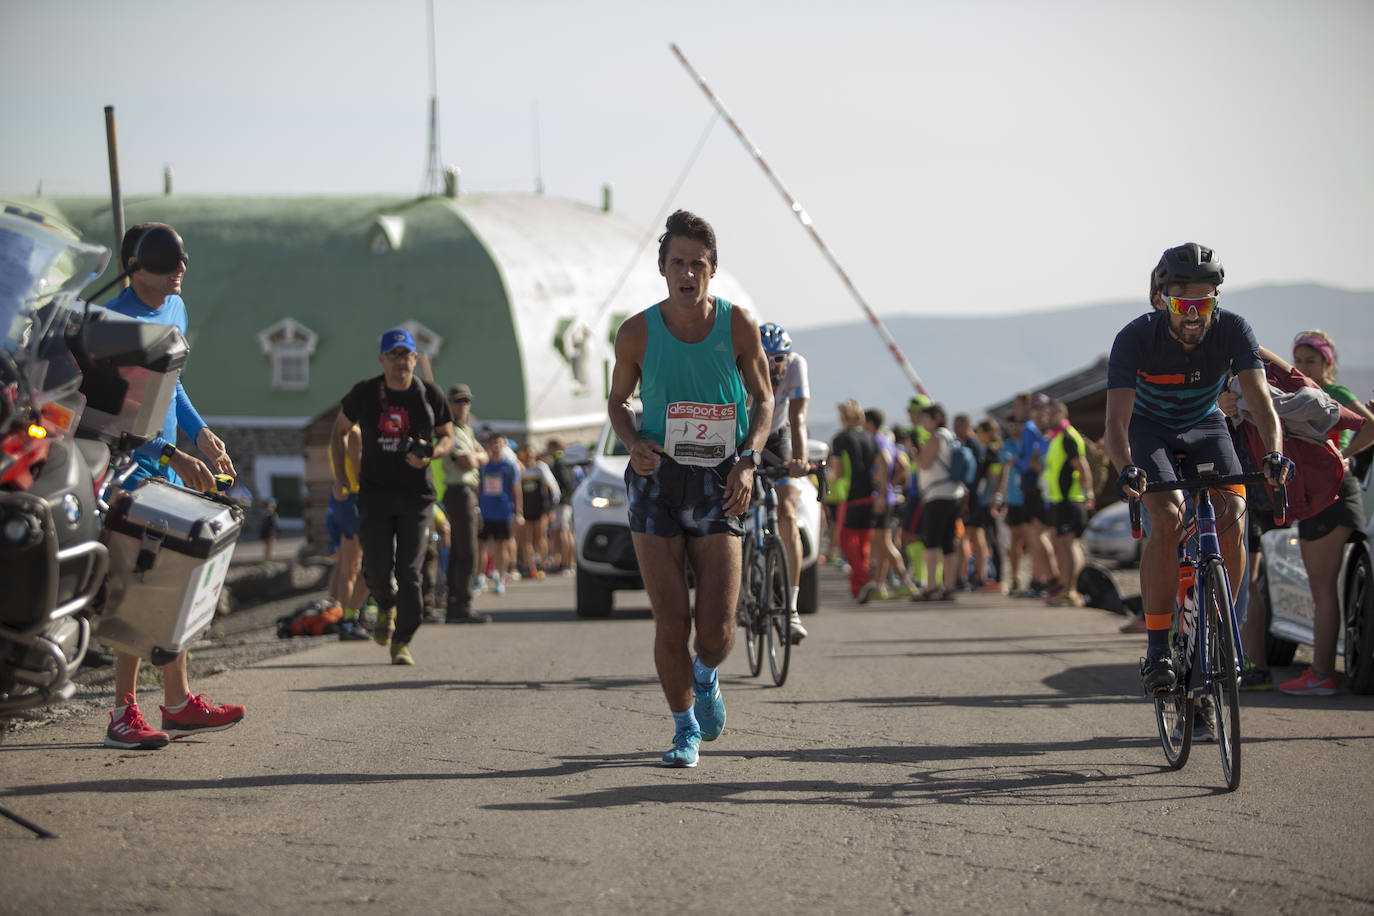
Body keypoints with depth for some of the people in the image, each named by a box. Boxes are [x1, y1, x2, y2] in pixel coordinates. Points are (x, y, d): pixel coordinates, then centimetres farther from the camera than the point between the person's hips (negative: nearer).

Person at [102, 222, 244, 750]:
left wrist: (200, 434, 14)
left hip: (165, 465, 9)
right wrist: (173, 455, -26)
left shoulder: (175, 309, 12)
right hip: (126, 467, -9)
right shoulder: (116, 321, -16)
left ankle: (178, 704, 22)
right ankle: (123, 716, -10)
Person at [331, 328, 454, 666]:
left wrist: (430, 454, -12)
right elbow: (340, 431, 14)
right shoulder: (364, 393, -1)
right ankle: (386, 606, 26)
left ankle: (402, 642, 5)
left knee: (409, 572, -7)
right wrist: (339, 476, 5)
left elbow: (448, 436, 11)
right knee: (377, 568, -9)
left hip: (416, 495, 0)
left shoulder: (429, 395, -1)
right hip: (375, 492, 0)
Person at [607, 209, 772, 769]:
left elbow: (764, 399, 8)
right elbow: (617, 401, 12)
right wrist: (633, 443, -9)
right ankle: (685, 728, 17)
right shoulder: (638, 333, -4)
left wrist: (748, 460, -8)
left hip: (718, 485, 0)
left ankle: (707, 675, 31)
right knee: (671, 620, -5)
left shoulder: (738, 325, -4)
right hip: (657, 478, 0)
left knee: (716, 628, -6)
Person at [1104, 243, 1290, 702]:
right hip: (1149, 430, -2)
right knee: (1168, 519, -28)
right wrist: (1126, 469, -55)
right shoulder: (1135, 338, -29)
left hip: (1205, 427, 2)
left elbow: (1259, 397, -33)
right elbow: (1116, 419, -35)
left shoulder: (1233, 330, -24)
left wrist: (1274, 453, -52)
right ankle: (1157, 649, -21)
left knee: (1232, 521, -21)